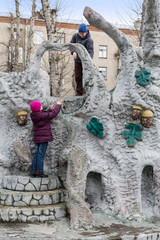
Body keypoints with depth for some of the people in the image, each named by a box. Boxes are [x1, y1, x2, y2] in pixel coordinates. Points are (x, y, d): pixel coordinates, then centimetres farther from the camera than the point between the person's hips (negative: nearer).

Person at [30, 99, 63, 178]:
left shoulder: (34, 116, 8)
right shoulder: (42, 115, -15)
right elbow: (53, 114, -7)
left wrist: (51, 109, 20)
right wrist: (58, 105, 6)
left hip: (37, 138, 8)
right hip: (44, 137, -8)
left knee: (36, 155, 9)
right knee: (41, 155, -6)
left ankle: (33, 172, 9)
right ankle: (39, 172, -5)